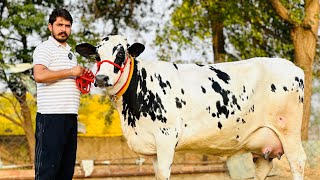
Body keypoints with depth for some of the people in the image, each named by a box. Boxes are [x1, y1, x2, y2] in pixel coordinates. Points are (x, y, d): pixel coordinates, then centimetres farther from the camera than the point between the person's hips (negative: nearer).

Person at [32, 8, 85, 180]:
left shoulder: (70, 53, 24)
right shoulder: (45, 48, -3)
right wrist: (70, 72, -13)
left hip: (70, 116, 9)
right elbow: (39, 75, -20)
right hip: (51, 116, -9)